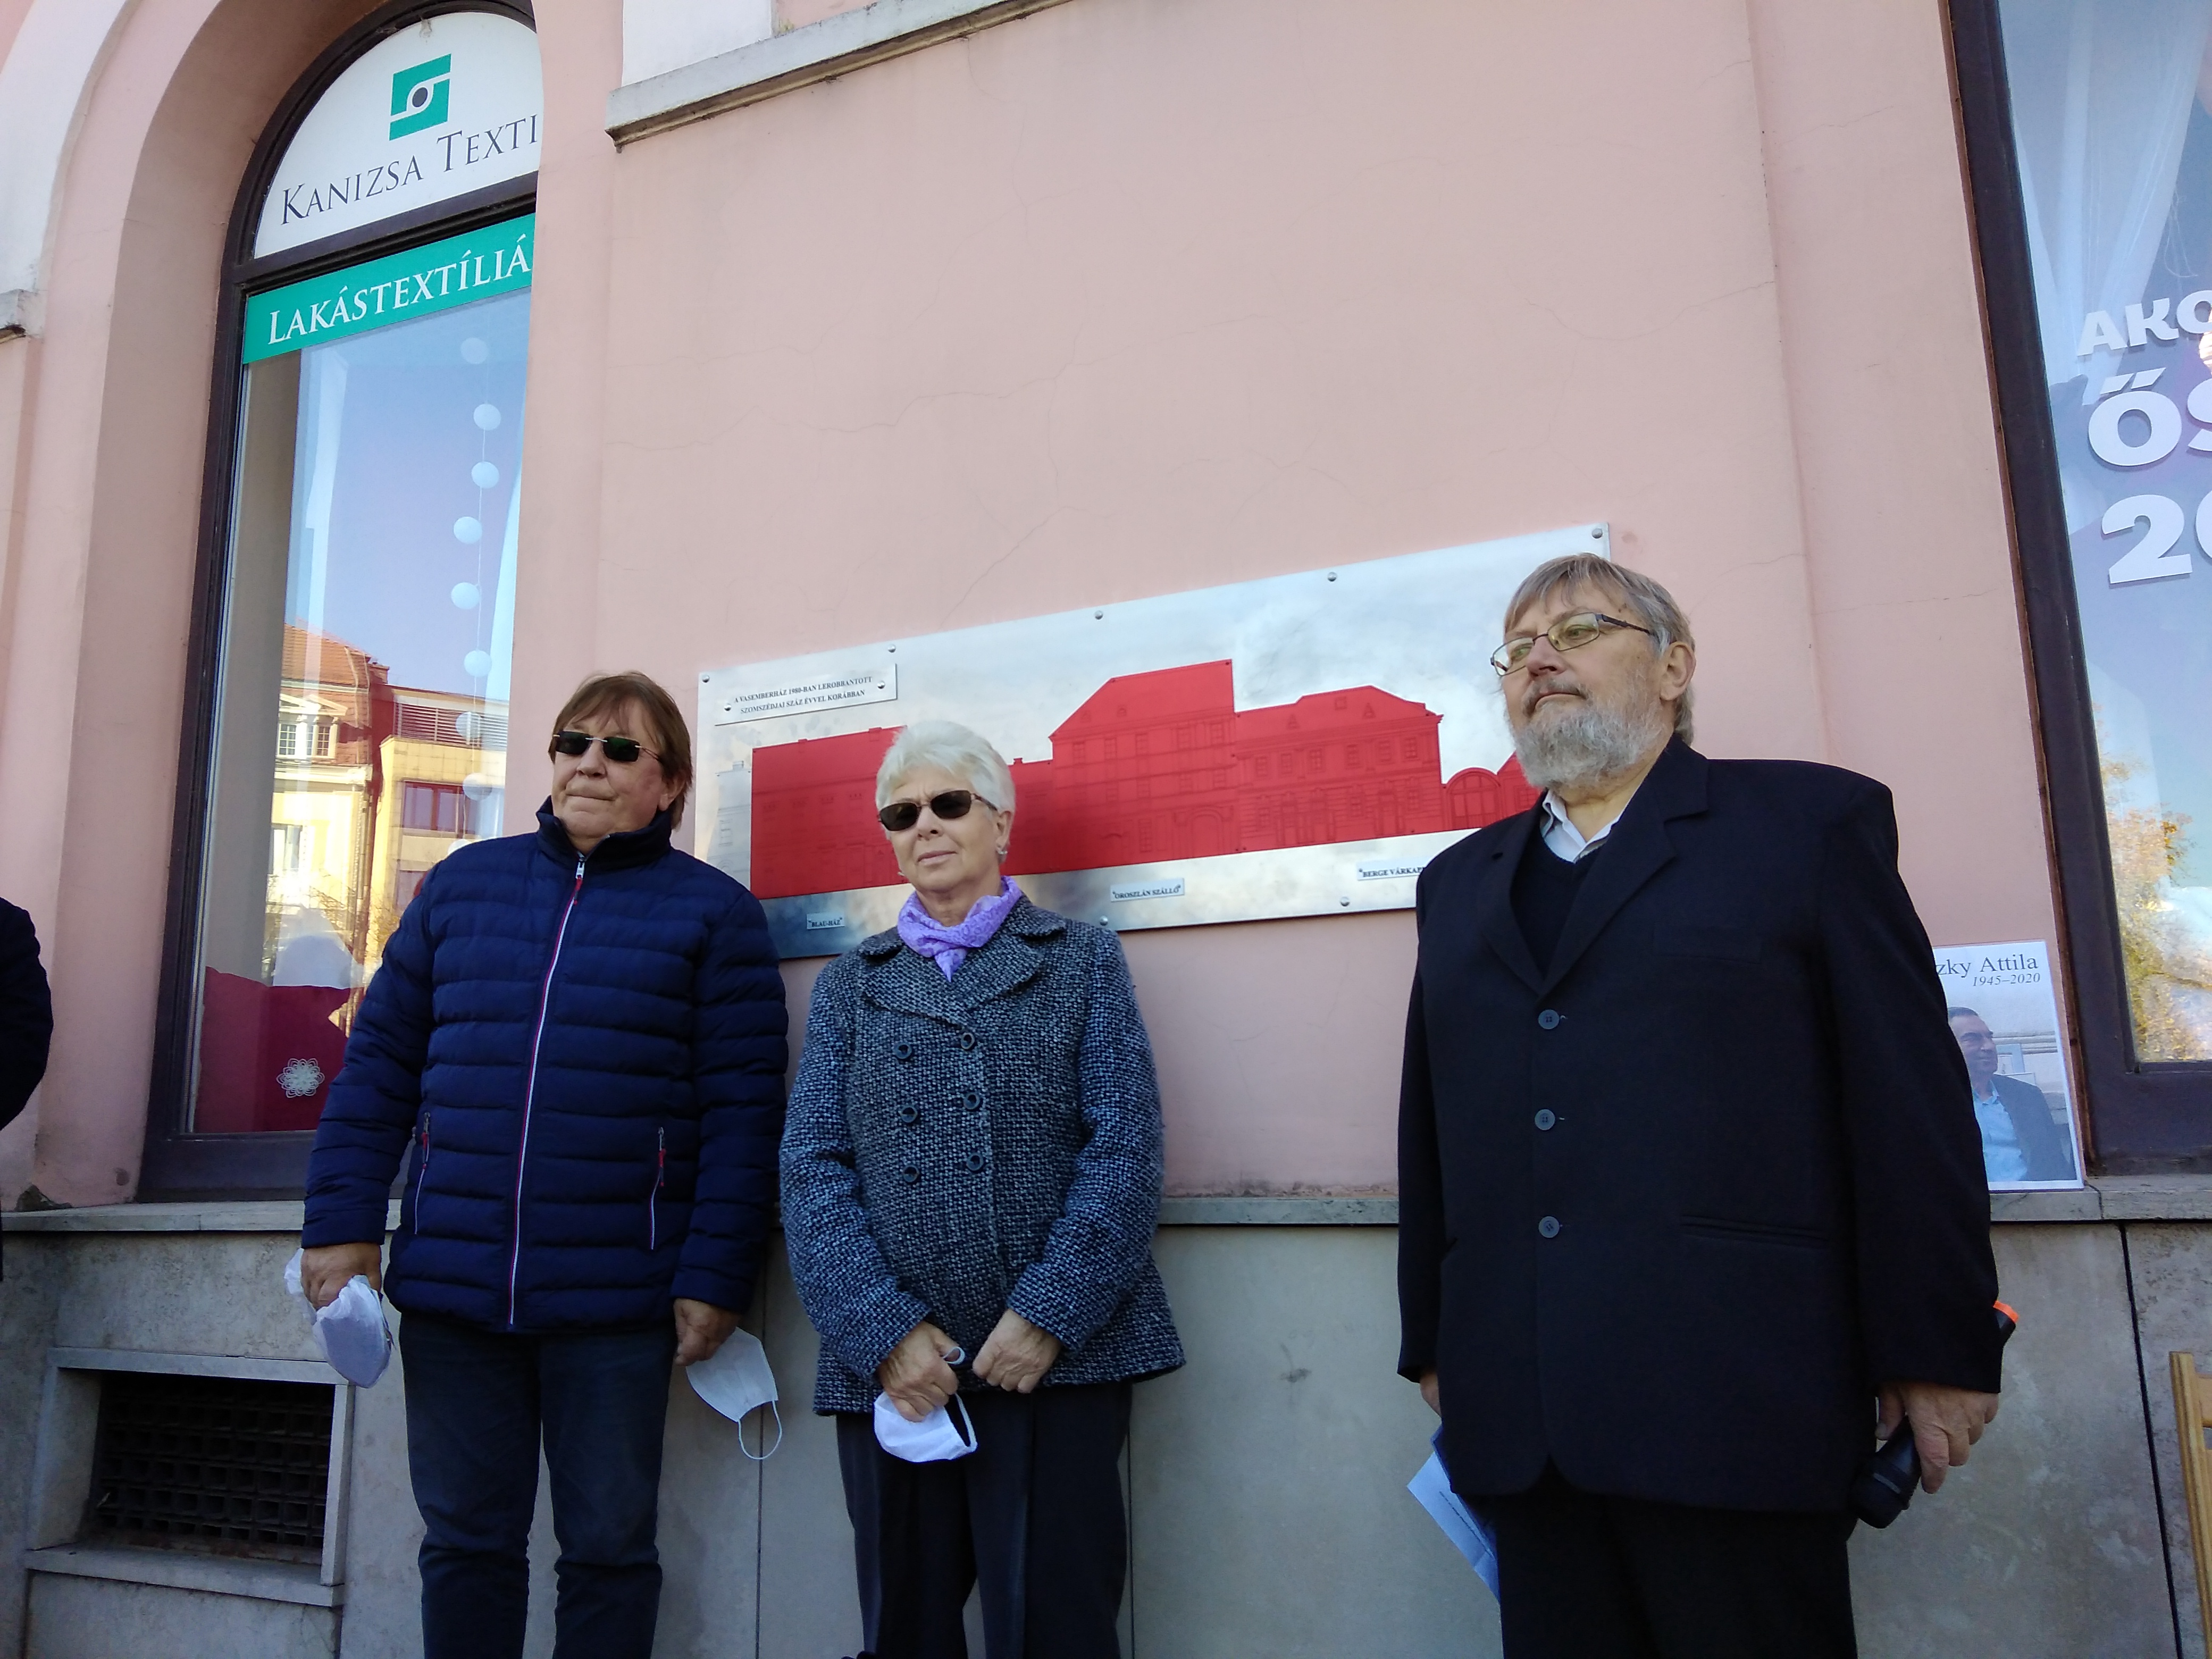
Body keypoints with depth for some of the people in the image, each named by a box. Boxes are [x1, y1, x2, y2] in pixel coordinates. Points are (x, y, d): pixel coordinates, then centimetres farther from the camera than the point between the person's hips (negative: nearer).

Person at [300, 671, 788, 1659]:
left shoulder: (713, 911, -1)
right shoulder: (463, 882, 10)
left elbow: (742, 1113, -5)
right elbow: (380, 1064, 10)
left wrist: (715, 1280, -10)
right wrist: (342, 1224, 3)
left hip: (617, 1300, -3)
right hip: (448, 1288, 3)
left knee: (609, 1547, 9)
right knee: (465, 1541, 14)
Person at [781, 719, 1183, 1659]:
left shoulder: (1084, 962, 8)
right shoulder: (849, 984, 13)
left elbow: (1124, 1150, -2)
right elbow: (814, 1168, 3)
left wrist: (1050, 1315, -12)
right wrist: (883, 1330, -10)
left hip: (1058, 1357, -2)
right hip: (890, 1367, 2)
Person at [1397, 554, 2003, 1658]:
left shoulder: (1811, 821, 3)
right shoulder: (1460, 883, 16)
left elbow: (1912, 1101, -2)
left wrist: (1937, 1356, -5)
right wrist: (1431, 1345, 14)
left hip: (1735, 1400, -4)